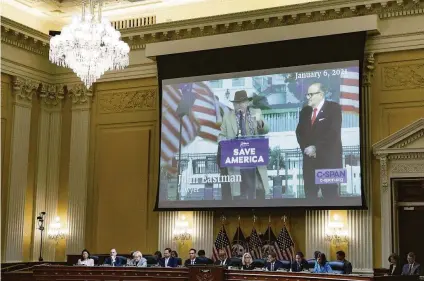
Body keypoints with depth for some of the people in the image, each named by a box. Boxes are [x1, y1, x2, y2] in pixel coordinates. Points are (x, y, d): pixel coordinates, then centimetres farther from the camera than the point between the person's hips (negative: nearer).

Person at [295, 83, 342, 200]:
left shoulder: (333, 108, -3)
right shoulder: (305, 111, 16)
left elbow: (333, 132, -13)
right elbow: (299, 132, 12)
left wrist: (316, 147, -13)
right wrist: (306, 148, -6)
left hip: (328, 159, -6)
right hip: (310, 160, 6)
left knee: (330, 194, -5)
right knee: (310, 194, 6)